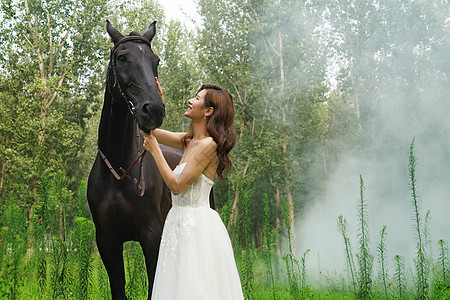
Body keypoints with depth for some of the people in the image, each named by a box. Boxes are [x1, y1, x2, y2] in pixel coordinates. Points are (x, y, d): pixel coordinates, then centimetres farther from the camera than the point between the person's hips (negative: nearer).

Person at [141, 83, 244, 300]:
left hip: (197, 226, -9)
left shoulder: (209, 144, -15)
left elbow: (177, 186, -18)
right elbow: (148, 130, 18)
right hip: (180, 222, 9)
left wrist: (154, 151, -11)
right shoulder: (189, 141, 10)